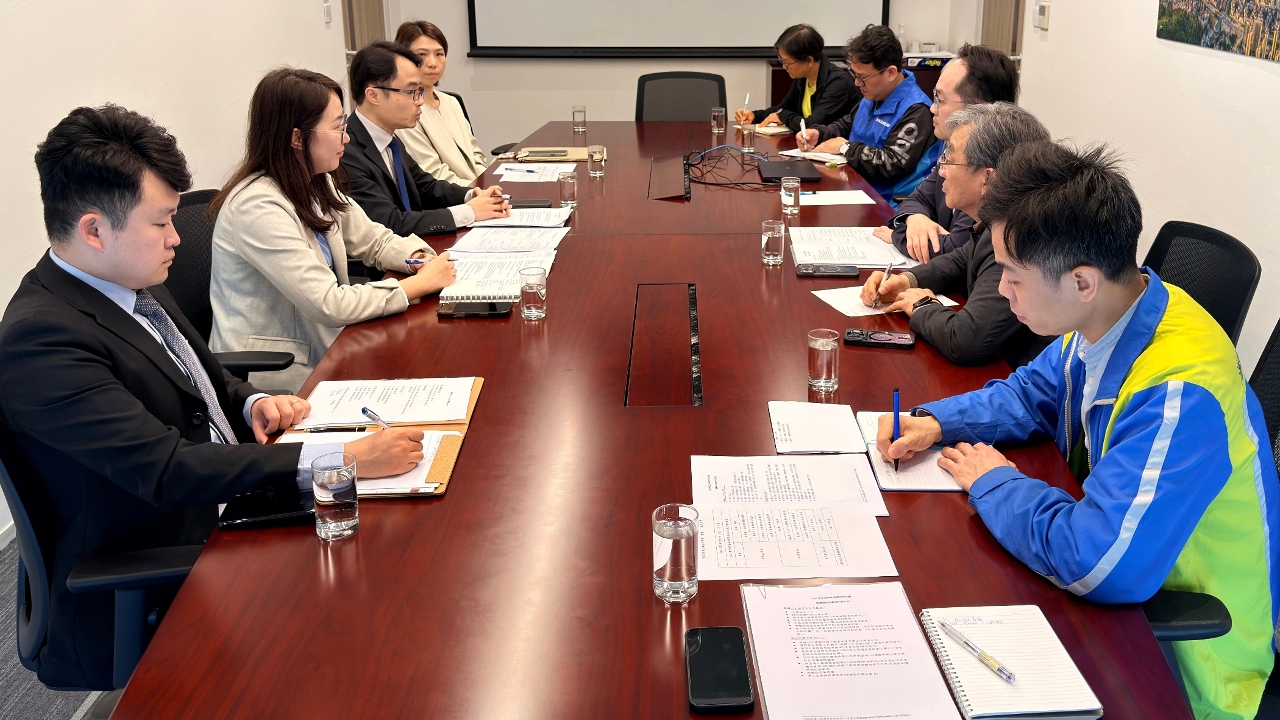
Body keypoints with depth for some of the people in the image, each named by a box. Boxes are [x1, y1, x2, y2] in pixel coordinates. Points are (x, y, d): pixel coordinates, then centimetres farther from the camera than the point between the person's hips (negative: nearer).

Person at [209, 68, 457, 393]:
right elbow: (328, 305, -25)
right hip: (273, 374, -7)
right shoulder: (258, 207, -23)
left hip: (320, 347, 8)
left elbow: (376, 240, 14)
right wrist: (420, 283, -18)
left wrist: (418, 258, -8)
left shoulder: (317, 185, 3)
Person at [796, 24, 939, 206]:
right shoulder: (873, 96, 12)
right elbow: (846, 125, 29)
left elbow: (893, 164, -27)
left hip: (888, 203, -9)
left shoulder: (915, 110, -18)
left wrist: (845, 147, -15)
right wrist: (818, 134, 7)